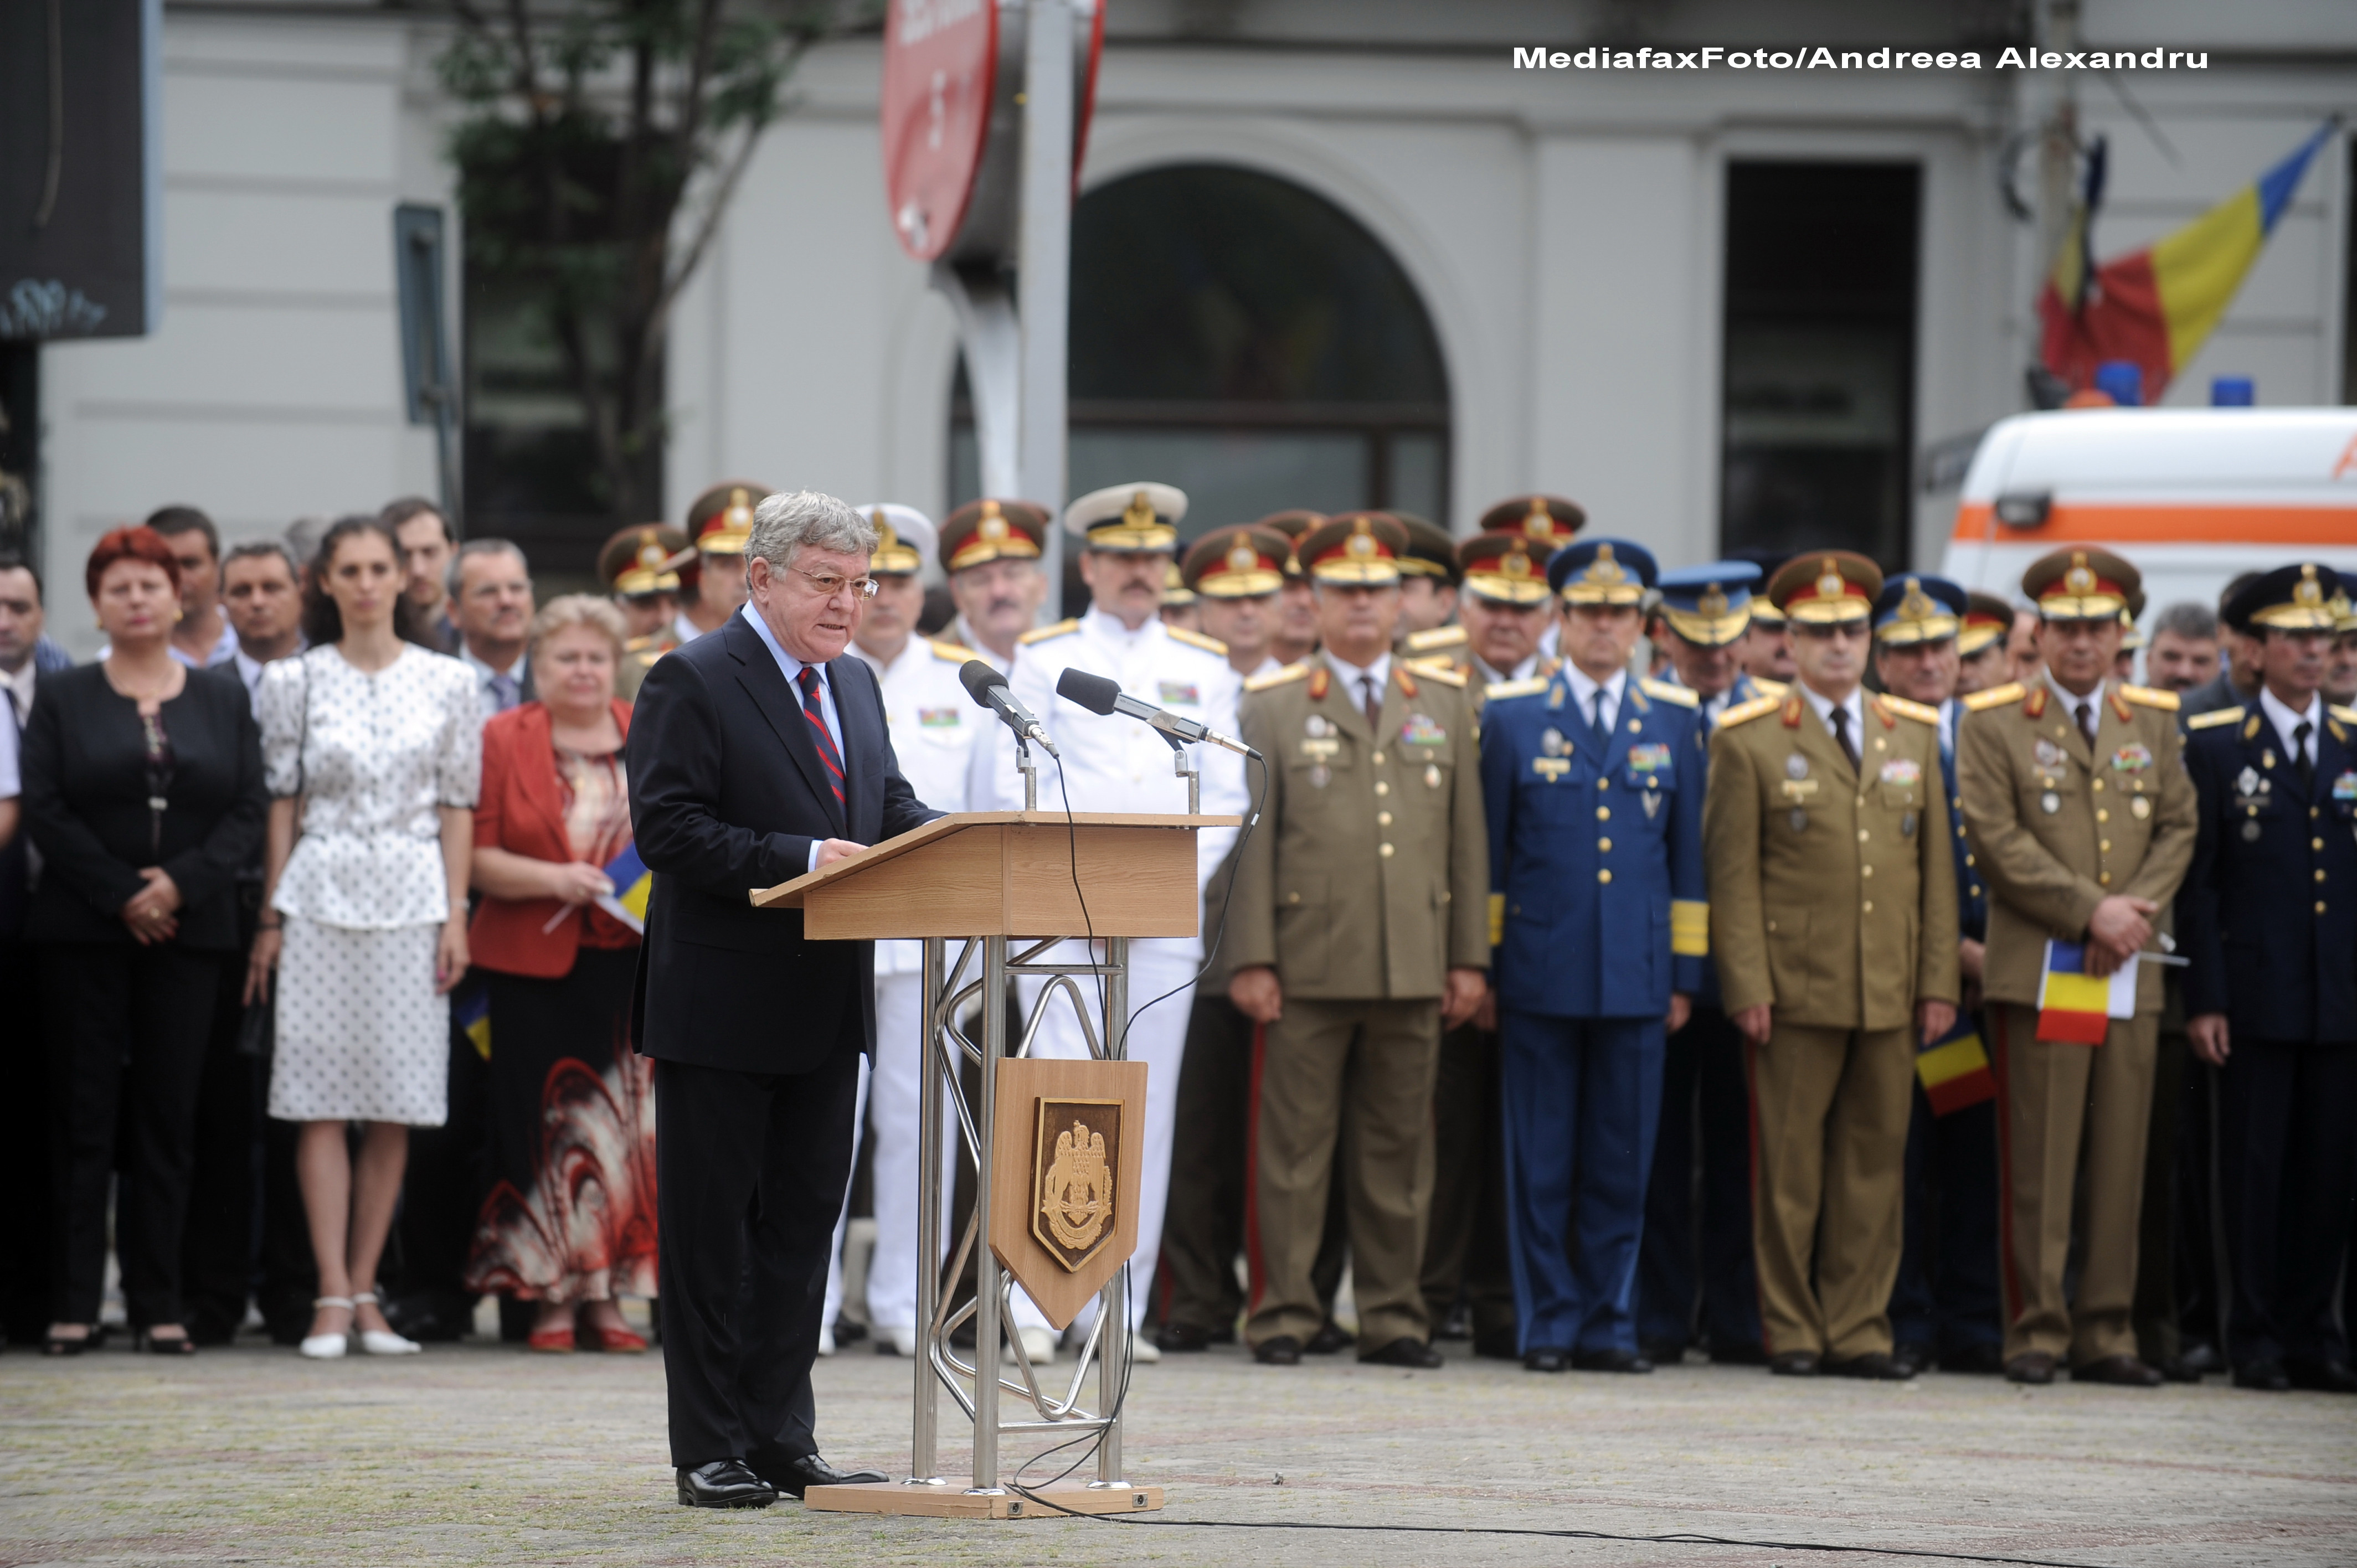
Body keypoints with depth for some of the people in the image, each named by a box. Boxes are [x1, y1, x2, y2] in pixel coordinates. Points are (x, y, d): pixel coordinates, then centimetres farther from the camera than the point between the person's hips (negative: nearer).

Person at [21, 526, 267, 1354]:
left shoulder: (223, 701, 11)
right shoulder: (63, 698, 6)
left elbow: (249, 811, 4)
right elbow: (45, 809, -2)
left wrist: (180, 882, -12)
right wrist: (122, 895, -12)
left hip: (187, 931, 1)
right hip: (84, 934, -1)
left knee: (168, 1118, 1)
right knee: (84, 1117, -2)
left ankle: (158, 1302, 4)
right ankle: (75, 1303, -1)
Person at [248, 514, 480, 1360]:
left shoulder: (446, 683, 6)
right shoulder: (295, 681, 4)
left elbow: (458, 805, 7)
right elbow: (283, 802, 5)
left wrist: (456, 912, 0)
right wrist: (272, 916, 1)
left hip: (411, 898, 1)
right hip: (321, 894, -1)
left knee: (396, 1106, 1)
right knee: (322, 1100, -5)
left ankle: (364, 1293, 8)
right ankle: (333, 1297, -4)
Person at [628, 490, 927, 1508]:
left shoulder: (855, 685, 15)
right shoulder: (694, 683, -9)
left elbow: (893, 809, 17)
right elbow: (668, 829, -17)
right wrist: (796, 859, -24)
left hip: (825, 1005, 7)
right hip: (724, 1004, -7)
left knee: (803, 1223, 10)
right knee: (712, 1231, 0)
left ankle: (781, 1438, 17)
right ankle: (711, 1452, 4)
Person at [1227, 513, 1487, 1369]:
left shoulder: (1445, 705, 13)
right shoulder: (1273, 706, 4)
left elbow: (1466, 840, 13)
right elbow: (1250, 839, 0)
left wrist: (1469, 958, 8)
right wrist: (1251, 959, -6)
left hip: (1413, 971, 3)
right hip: (1310, 968, -3)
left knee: (1399, 1146, 6)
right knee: (1295, 1142, -2)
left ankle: (1393, 1314, 12)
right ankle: (1284, 1312, 3)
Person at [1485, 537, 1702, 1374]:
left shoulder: (1676, 718, 10)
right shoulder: (1512, 715, 4)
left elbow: (1687, 854, 11)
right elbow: (1488, 853, 5)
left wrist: (1685, 974, 8)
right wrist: (1478, 963, 1)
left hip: (1636, 978, 2)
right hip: (1541, 975, -2)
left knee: (1622, 1163, 3)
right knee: (1542, 1163, 1)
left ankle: (1608, 1323, 10)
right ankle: (1549, 1325, 7)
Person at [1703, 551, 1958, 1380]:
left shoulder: (1914, 736, 13)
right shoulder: (1749, 741, 1)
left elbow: (1936, 867, 13)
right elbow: (1733, 874, -2)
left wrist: (1939, 982, 7)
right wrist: (1747, 987, -9)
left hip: (1891, 995, 4)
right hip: (1797, 992, -3)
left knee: (1875, 1164, 5)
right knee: (1792, 1166, -1)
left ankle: (1858, 1330, 10)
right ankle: (1792, 1331, 7)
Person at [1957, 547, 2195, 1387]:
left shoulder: (2155, 721, 13)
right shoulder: (1993, 722, 0)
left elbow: (2178, 827, 11)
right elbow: (1998, 840, -7)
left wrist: (2138, 910, -7)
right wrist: (2091, 912, -13)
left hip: (2130, 974, 4)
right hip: (2037, 970, -4)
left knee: (2120, 1161, 4)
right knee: (2038, 1162, -4)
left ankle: (2107, 1333, 9)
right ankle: (2037, 1330, 1)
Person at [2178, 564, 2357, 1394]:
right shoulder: (2216, 746, 2)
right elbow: (2197, 882, -1)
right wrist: (2205, 998, -8)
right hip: (2257, 999, -3)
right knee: (2255, 1166, -1)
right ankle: (2255, 1335, 6)